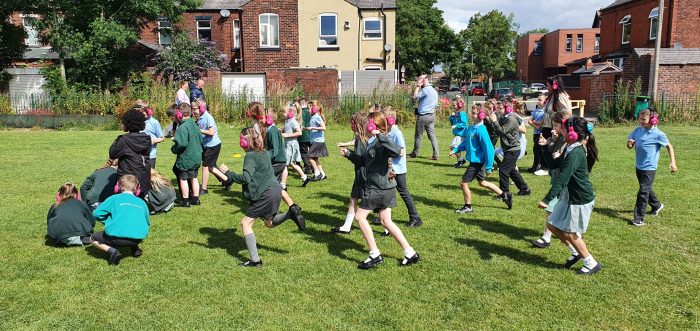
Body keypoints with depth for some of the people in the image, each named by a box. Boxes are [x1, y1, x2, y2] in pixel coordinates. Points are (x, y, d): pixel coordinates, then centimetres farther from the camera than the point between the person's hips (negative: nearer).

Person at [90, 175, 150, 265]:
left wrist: (109, 221, 16)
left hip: (116, 237, -5)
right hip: (138, 239, 5)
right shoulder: (142, 203, 15)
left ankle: (111, 250, -7)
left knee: (93, 238, 21)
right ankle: (135, 248, 14)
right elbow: (147, 223, 23)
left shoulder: (114, 199, 4)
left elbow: (96, 214, 3)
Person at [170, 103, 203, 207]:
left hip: (186, 158, -7)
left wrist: (173, 149, -9)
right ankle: (195, 199, 23)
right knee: (194, 178, 16)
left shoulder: (182, 127, -21)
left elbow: (181, 144, -26)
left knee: (183, 179, 5)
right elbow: (201, 140, 13)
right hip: (197, 157, 8)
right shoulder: (195, 125, 5)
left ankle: (185, 201, 11)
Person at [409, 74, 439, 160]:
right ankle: (436, 154, -1)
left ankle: (415, 153, 16)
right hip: (431, 115, 8)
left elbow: (415, 97, -18)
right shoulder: (434, 90, 15)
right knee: (432, 135, 5)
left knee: (418, 136, 5)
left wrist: (418, 86, -10)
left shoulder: (425, 90, -14)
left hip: (423, 116, -8)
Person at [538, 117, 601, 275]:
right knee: (553, 225, 13)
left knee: (570, 233, 2)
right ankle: (576, 253, 31)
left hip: (580, 199, -10)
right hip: (569, 196, 10)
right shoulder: (573, 149, 4)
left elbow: (562, 179, -32)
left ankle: (591, 263, 20)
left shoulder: (575, 154, -26)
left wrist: (546, 199, -35)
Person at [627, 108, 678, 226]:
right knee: (647, 189, 24)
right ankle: (656, 205, 49)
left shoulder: (658, 134, -15)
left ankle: (639, 218, 0)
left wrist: (673, 162, -11)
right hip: (638, 166, 6)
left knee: (643, 192, -5)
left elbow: (669, 146, -4)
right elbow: (630, 146, 4)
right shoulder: (638, 130, -1)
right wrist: (629, 144, -20)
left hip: (649, 168, -6)